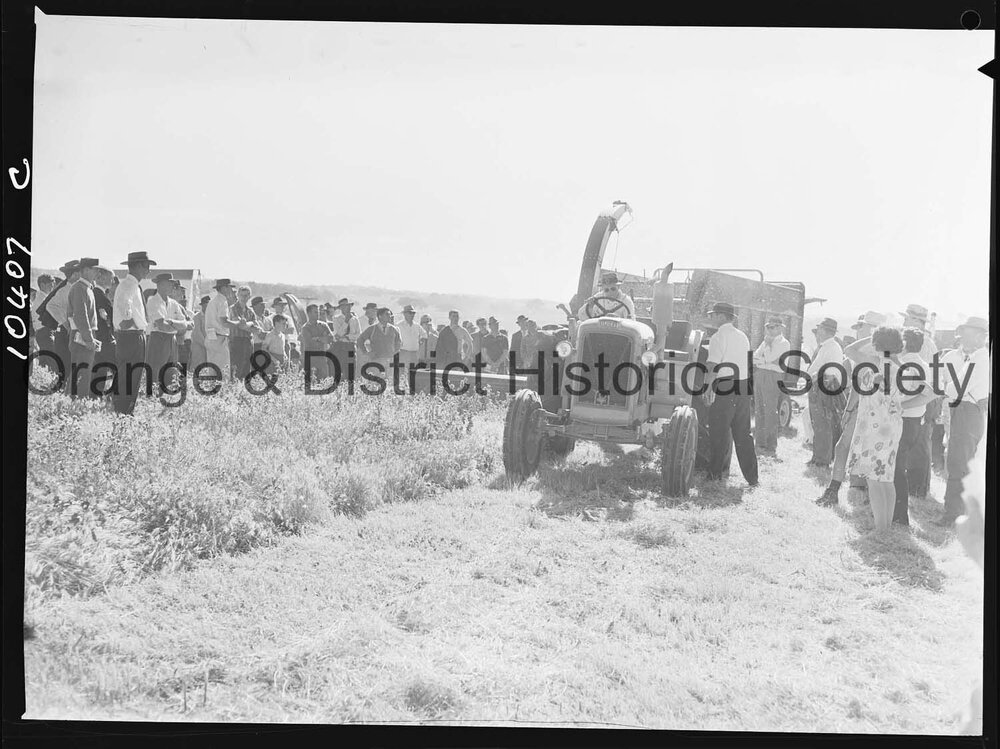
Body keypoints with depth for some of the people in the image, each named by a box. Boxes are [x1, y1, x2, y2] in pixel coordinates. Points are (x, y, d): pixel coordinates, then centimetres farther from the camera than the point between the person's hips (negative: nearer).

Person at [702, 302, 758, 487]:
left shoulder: (718, 337, -8)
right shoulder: (742, 336, 14)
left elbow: (713, 365, -16)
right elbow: (747, 363, 16)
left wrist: (707, 387, -13)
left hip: (724, 387, -7)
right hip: (744, 386, 7)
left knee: (719, 433, 1)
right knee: (743, 433, 11)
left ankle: (715, 474, 6)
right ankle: (752, 477, 13)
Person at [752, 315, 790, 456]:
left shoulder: (784, 343, -3)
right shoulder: (766, 341, 20)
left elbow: (770, 359, -14)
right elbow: (755, 356, 14)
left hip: (772, 377, -7)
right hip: (759, 375, 7)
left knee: (770, 412, -7)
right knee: (759, 411, 8)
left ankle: (771, 446, -2)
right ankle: (759, 442, 14)